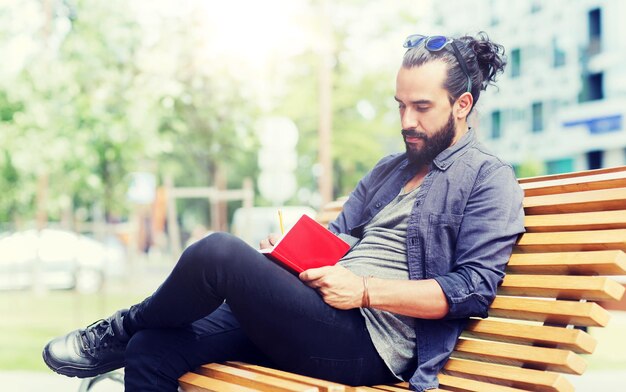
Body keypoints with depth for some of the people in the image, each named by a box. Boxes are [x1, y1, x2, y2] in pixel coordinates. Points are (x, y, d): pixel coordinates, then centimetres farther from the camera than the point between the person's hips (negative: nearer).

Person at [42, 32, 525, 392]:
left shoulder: (489, 179, 0)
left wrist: (365, 290, -16)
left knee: (219, 252, -25)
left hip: (368, 345, -8)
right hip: (321, 317, 8)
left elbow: (475, 286, -11)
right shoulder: (390, 169, 24)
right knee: (152, 350, -9)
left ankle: (120, 332, 2)